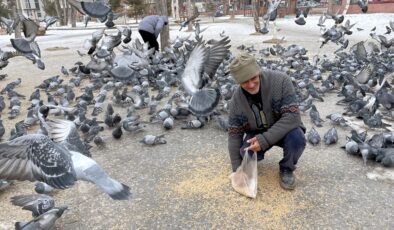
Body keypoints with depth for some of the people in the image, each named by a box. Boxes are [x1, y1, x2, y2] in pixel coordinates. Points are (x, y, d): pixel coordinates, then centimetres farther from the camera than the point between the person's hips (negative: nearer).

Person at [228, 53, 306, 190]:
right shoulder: (236, 100, -17)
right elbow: (234, 134, -10)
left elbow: (292, 115, -30)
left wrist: (265, 140, -37)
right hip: (257, 133, 2)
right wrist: (237, 169, -11)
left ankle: (286, 169, -2)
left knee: (296, 139, -34)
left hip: (284, 129, -1)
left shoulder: (281, 81, -27)